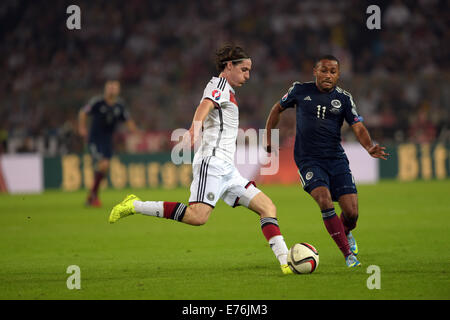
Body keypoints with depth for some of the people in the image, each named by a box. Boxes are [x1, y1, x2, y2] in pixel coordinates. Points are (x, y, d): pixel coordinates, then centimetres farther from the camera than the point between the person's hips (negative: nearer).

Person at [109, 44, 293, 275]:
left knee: (267, 207, 2)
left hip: (226, 169, 10)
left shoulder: (225, 90, 27)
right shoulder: (220, 85, -2)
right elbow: (204, 106, -22)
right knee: (198, 216, -25)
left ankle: (286, 262, -5)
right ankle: (133, 206, -15)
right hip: (212, 160, -10)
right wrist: (195, 128, -41)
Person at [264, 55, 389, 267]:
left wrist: (370, 147, -22)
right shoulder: (300, 91, 4)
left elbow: (358, 128, -3)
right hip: (308, 160, -2)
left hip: (336, 159, 2)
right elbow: (278, 109, 20)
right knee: (324, 200, -26)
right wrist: (268, 138, 16)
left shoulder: (343, 98, 4)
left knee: (351, 212, -7)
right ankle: (348, 254, -20)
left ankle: (345, 234, 32)